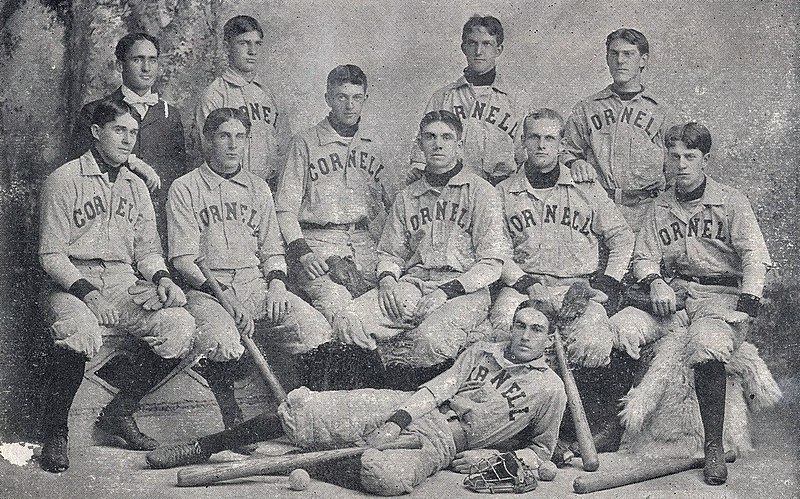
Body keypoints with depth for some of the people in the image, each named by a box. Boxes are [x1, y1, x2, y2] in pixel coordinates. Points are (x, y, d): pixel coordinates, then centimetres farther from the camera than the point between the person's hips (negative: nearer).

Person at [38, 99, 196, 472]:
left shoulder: (136, 187, 20)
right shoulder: (64, 180, 1)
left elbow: (146, 250, 21)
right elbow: (51, 255, -5)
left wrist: (160, 277, -2)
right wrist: (84, 289, -20)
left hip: (124, 286, 5)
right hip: (70, 284, -5)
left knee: (181, 325, -21)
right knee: (80, 334, -38)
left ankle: (119, 413, -3)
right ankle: (55, 435, -16)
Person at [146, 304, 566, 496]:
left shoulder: (550, 389, 7)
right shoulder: (481, 351, 17)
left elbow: (542, 450, 12)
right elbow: (438, 387, 7)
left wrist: (490, 456, -6)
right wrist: (396, 422, -10)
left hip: (444, 440, -4)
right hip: (405, 407, 4)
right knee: (300, 407, -15)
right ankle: (204, 448, -2)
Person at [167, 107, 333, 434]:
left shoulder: (258, 189, 20)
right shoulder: (184, 189, 5)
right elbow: (182, 260, -4)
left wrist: (276, 285, -3)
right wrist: (225, 296, -18)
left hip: (255, 282, 4)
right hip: (206, 287, -4)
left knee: (315, 330, -23)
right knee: (224, 343, -37)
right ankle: (234, 425, -13)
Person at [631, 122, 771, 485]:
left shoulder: (730, 202, 5)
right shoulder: (660, 207, 17)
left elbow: (753, 255, -5)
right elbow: (644, 258, 12)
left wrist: (745, 307, -19)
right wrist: (655, 284, -12)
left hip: (720, 292, -4)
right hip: (673, 291, 4)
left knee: (707, 347, -37)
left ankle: (714, 448, -28)